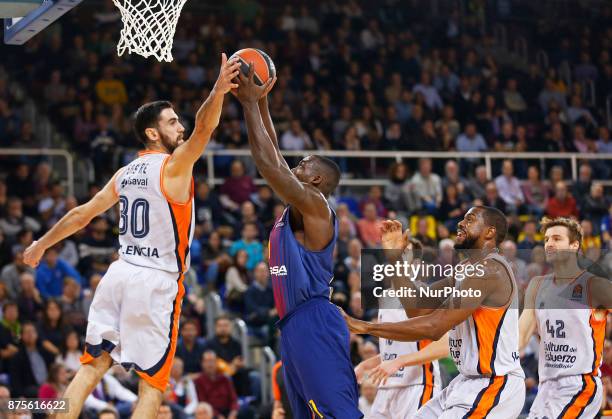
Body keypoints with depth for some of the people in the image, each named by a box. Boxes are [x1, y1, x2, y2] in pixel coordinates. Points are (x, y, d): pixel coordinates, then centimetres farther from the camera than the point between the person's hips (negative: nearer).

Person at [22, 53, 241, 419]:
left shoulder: (126, 173, 12)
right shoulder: (175, 165, -7)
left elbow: (82, 214, 20)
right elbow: (203, 129, -28)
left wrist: (41, 245, 31)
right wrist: (218, 92, -43)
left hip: (120, 273, 6)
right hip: (157, 282, -6)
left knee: (92, 367, 11)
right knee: (152, 384, 0)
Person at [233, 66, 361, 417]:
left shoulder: (314, 204, -7)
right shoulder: (298, 207, 19)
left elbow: (268, 163, -14)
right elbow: (274, 158, 23)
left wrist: (250, 105, -8)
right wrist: (261, 103, 19)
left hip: (314, 323, -10)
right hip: (296, 324, 10)